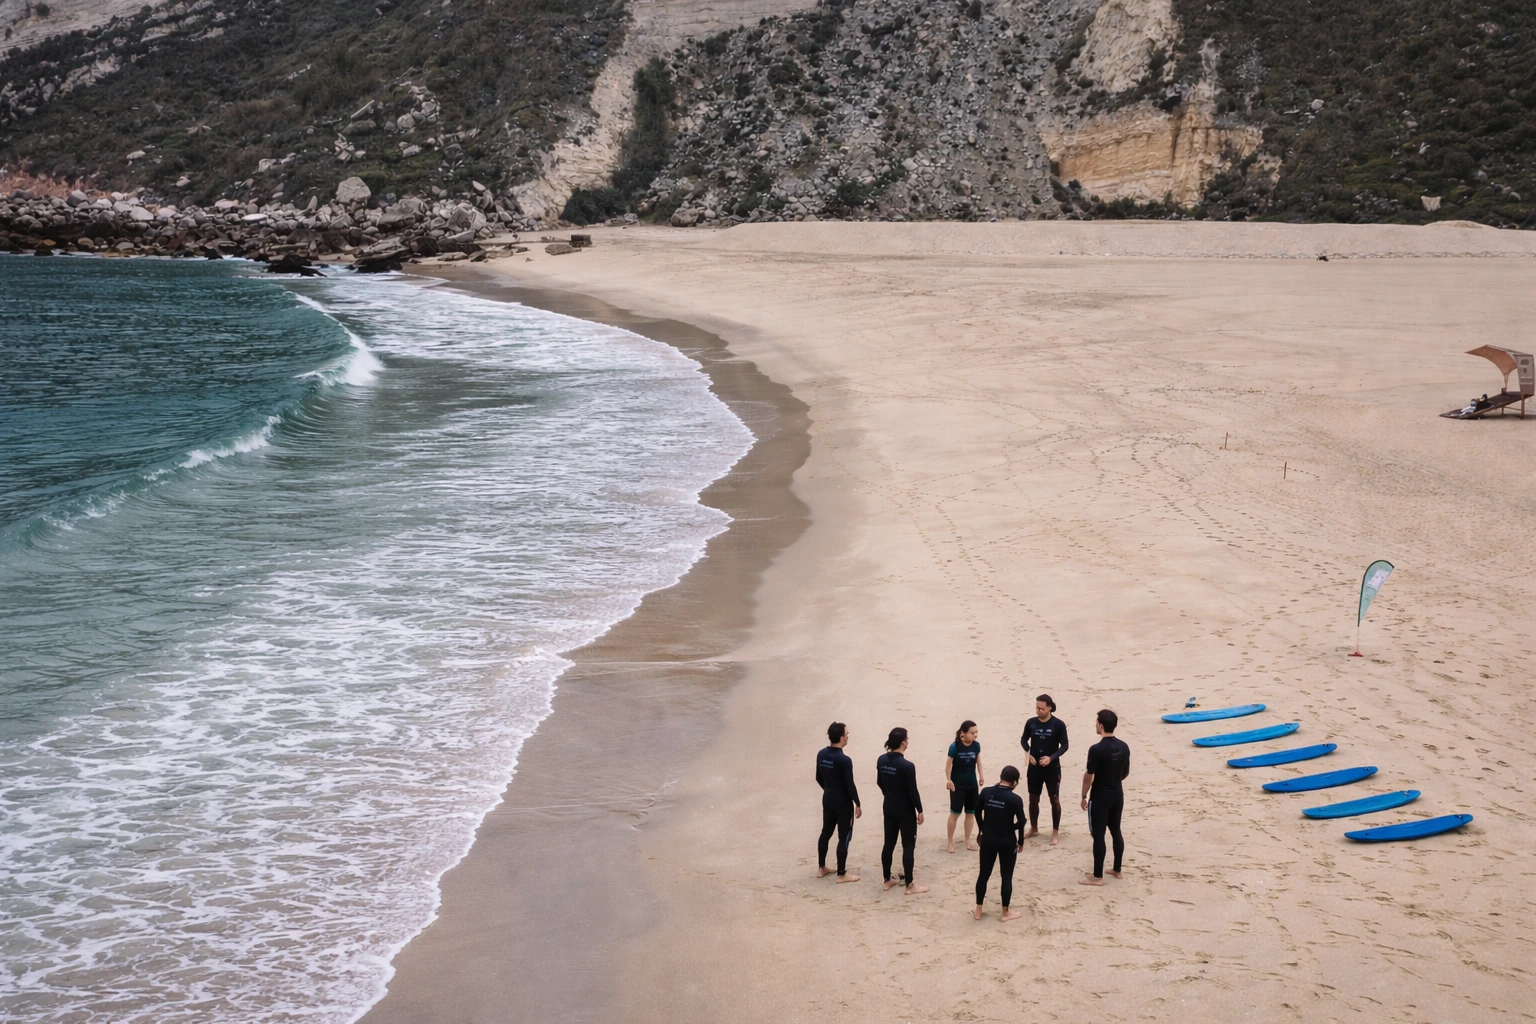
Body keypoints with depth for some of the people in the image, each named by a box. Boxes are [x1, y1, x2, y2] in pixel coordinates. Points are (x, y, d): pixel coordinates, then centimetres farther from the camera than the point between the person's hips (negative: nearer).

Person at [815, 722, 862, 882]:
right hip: (843, 802, -7)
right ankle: (841, 874, 10)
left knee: (826, 832, 19)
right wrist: (858, 804, -9)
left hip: (827, 799, 7)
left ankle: (821, 868, 29)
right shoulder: (844, 760, -25)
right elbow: (850, 785, -20)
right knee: (844, 837, 3)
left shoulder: (821, 754, -2)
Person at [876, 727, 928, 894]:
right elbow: (912, 791, -18)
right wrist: (920, 810, -6)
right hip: (905, 810, -7)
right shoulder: (907, 766, -24)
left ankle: (887, 880, 25)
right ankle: (910, 885, 8)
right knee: (908, 846, 3)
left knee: (889, 844, 16)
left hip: (889, 807, 7)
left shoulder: (881, 760, -3)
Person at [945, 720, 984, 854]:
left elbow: (978, 761, 6)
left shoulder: (976, 745, -7)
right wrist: (948, 780, -19)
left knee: (971, 813, 12)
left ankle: (967, 841, 25)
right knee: (955, 813, 2)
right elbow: (948, 764, -13)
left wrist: (981, 777, 7)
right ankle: (950, 842, 13)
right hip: (957, 785, -4)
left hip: (972, 784, 4)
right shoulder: (955, 746, -20)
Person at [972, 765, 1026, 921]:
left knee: (984, 874, 14)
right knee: (1006, 876, 9)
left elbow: (977, 813, 5)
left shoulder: (986, 792, -5)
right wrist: (1020, 841, 4)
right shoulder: (1015, 799, -16)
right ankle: (1005, 912, 17)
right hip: (1007, 841, -3)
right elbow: (1021, 822, -13)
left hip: (988, 839, 3)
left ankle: (978, 910, 20)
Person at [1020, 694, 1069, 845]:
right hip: (1034, 767, 3)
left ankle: (1056, 832, 14)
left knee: (1055, 800, 3)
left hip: (1052, 768, -3)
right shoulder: (1031, 723, -3)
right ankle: (1034, 828, 29)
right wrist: (1027, 752, -11)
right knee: (1033, 798, 13)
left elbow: (1064, 745, -7)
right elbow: (1024, 739, 9)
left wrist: (1051, 758, -21)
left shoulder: (1058, 724, -11)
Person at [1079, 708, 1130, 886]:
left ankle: (1097, 876, 3)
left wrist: (1084, 796, -4)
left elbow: (1089, 777, -18)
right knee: (1116, 831, 18)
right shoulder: (1124, 747, 0)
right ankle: (1117, 870, 27)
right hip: (1117, 794, 7)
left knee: (1098, 835, -1)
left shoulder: (1096, 749, -22)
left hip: (1100, 797, -7)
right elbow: (1126, 772, 11)